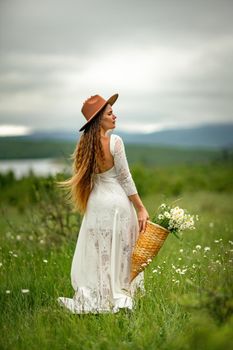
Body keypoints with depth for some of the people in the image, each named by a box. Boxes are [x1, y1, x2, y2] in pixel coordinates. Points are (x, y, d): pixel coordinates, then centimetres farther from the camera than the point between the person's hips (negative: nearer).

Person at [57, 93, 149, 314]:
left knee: (95, 252, 13)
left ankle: (92, 299, 19)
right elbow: (125, 179, -13)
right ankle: (120, 297, 15)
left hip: (96, 201, 5)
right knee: (119, 252, 8)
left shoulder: (86, 144, 1)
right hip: (117, 201, -5)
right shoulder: (115, 141, -16)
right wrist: (140, 208, -6)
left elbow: (88, 176, 9)